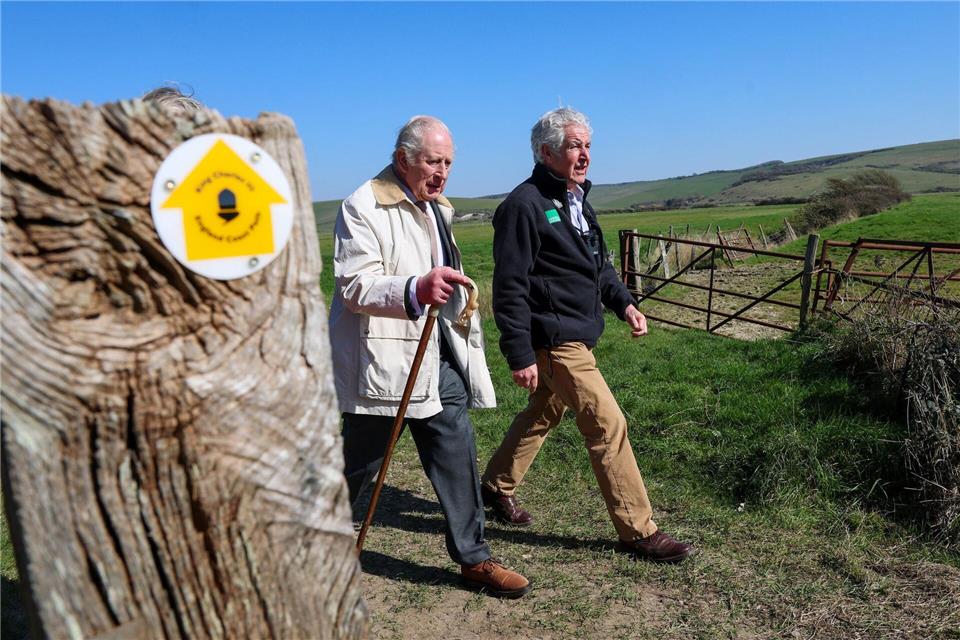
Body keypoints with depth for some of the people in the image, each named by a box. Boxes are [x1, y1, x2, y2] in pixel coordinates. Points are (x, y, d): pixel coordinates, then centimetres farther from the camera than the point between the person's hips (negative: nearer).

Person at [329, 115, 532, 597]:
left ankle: (473, 559, 21)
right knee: (356, 465, 9)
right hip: (383, 361, -7)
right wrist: (416, 290, -38)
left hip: (437, 356, 7)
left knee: (457, 454, 7)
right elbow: (354, 286, -23)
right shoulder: (363, 207, -12)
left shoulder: (436, 207, 16)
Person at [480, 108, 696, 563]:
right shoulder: (526, 205, -16)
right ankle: (638, 531, 8)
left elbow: (598, 264, 22)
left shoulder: (577, 199, 13)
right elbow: (510, 287, -19)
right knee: (609, 426, -6)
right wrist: (520, 355, -20)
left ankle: (496, 487, 41)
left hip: (576, 334, 10)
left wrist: (623, 303, 6)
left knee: (543, 414, 21)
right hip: (553, 339, -10)